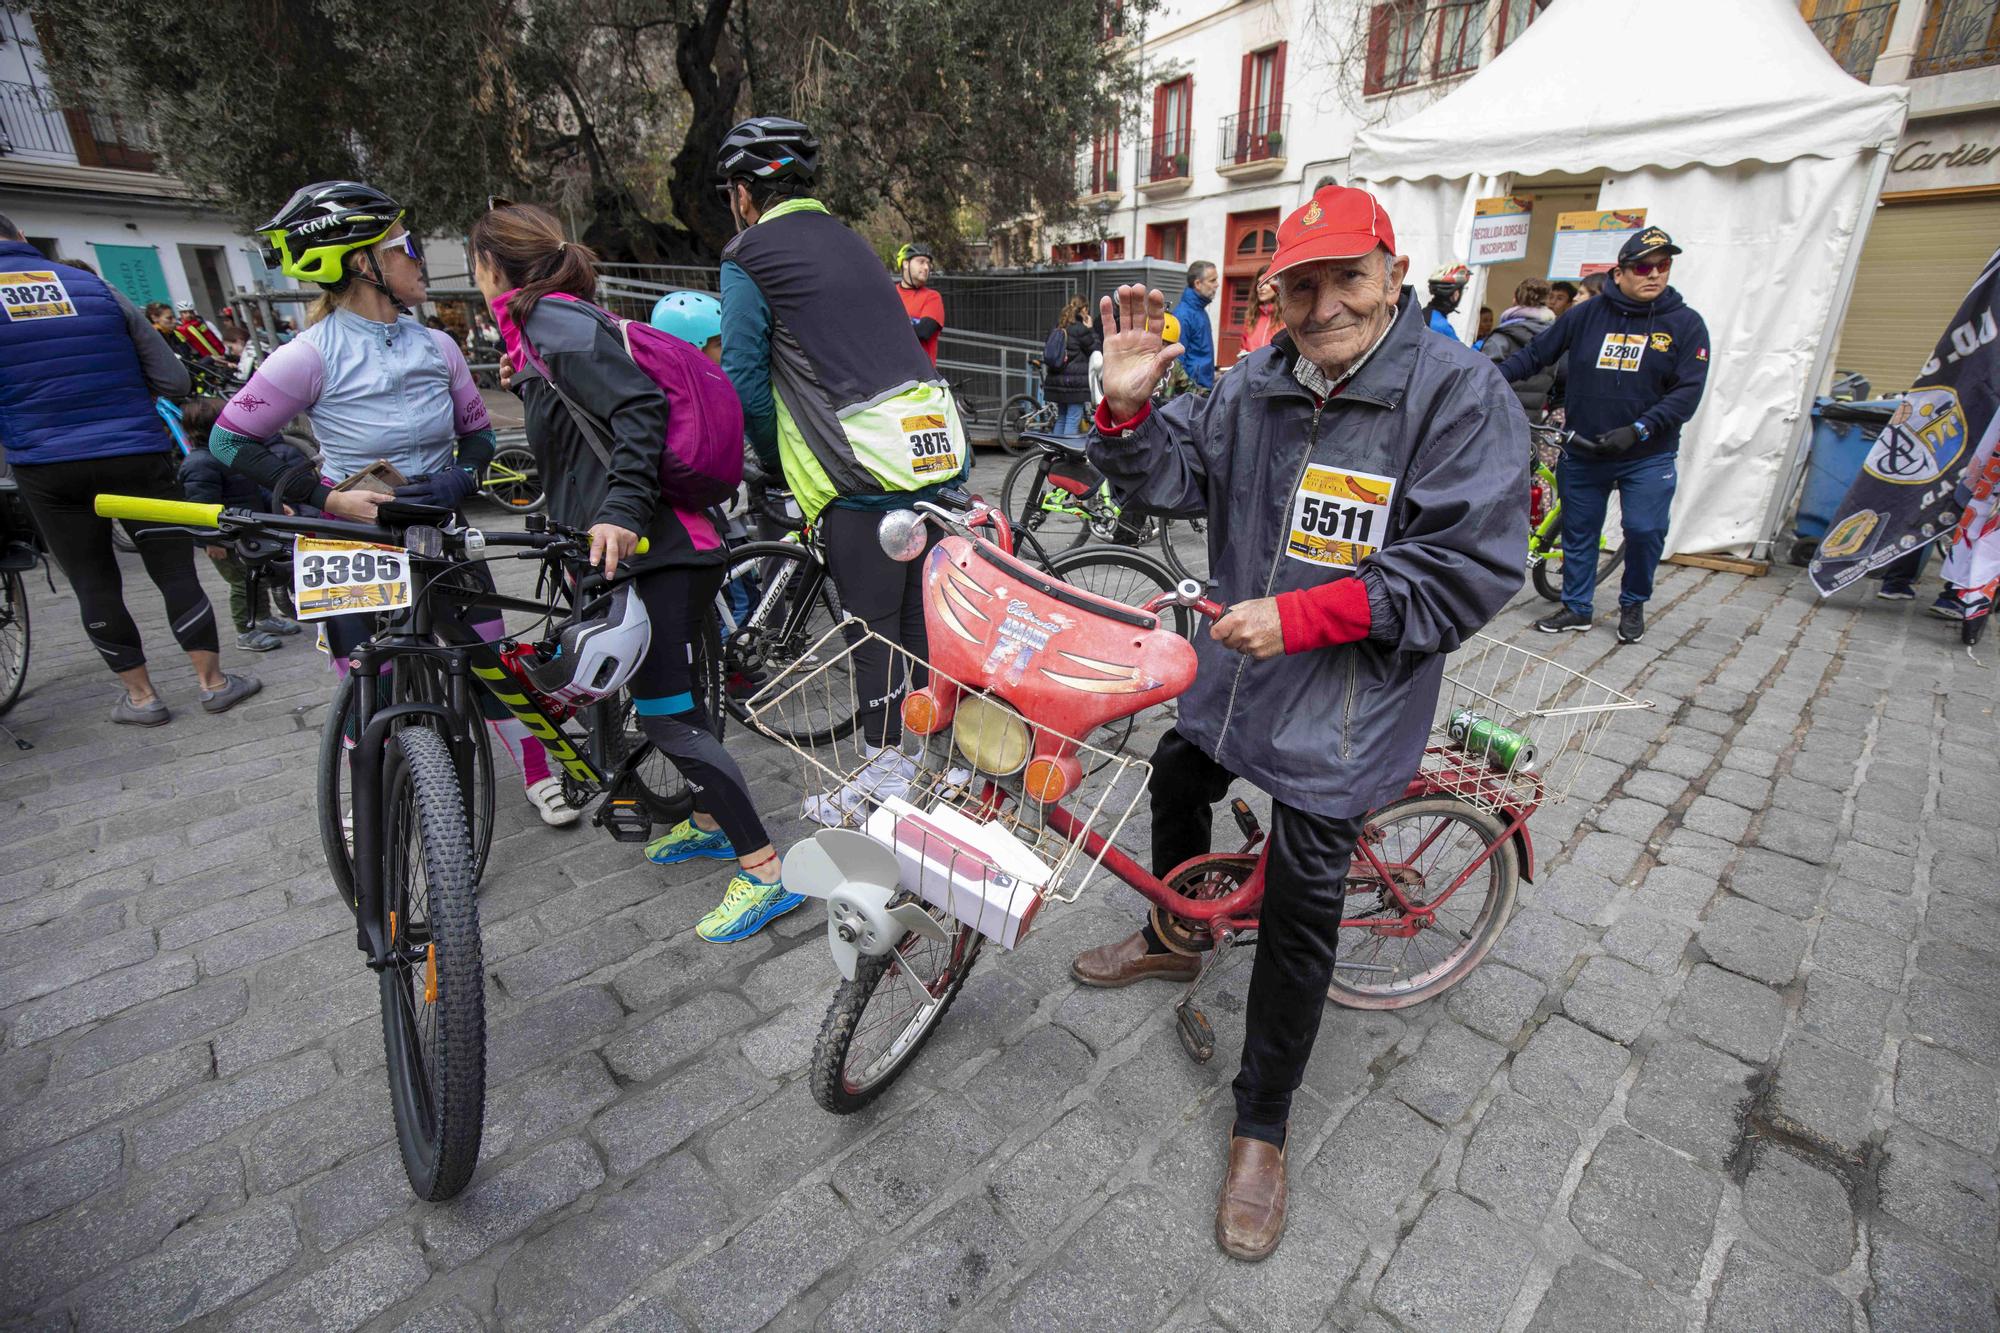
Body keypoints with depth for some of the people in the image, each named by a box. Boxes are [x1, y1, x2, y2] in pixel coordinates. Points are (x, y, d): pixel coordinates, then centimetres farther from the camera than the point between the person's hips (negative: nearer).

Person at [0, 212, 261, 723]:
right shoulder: (93, 286, 4)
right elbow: (175, 381, 4)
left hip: (46, 466, 0)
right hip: (136, 455, 1)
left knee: (93, 585, 9)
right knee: (175, 571, 8)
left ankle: (141, 696, 15)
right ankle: (213, 681, 12)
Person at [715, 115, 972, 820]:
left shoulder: (748, 258, 1)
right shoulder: (850, 241, 23)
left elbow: (745, 377, -2)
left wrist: (777, 462, 14)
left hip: (863, 469, -7)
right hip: (937, 445, 7)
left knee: (873, 624, 3)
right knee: (923, 610, 15)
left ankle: (886, 771, 14)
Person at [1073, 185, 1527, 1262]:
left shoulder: (1459, 394, -13)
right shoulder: (1253, 387, 3)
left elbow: (1469, 571, -19)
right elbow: (1170, 480, 5)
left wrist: (1300, 617, -24)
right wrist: (1128, 407, -16)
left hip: (1344, 708, -6)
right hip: (1233, 671, 6)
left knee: (1299, 913, -1)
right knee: (1176, 785, 24)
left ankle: (1261, 1131, 21)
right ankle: (1172, 943, 56)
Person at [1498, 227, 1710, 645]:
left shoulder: (1685, 324, -1)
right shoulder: (1587, 314, 1)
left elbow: (1688, 391, -8)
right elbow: (1536, 353, 7)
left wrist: (1638, 430, -21)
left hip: (1648, 457, -1)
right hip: (1583, 452, 1)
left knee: (1645, 531, -6)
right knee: (1578, 532, 8)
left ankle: (1633, 605, 19)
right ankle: (1576, 608, 23)